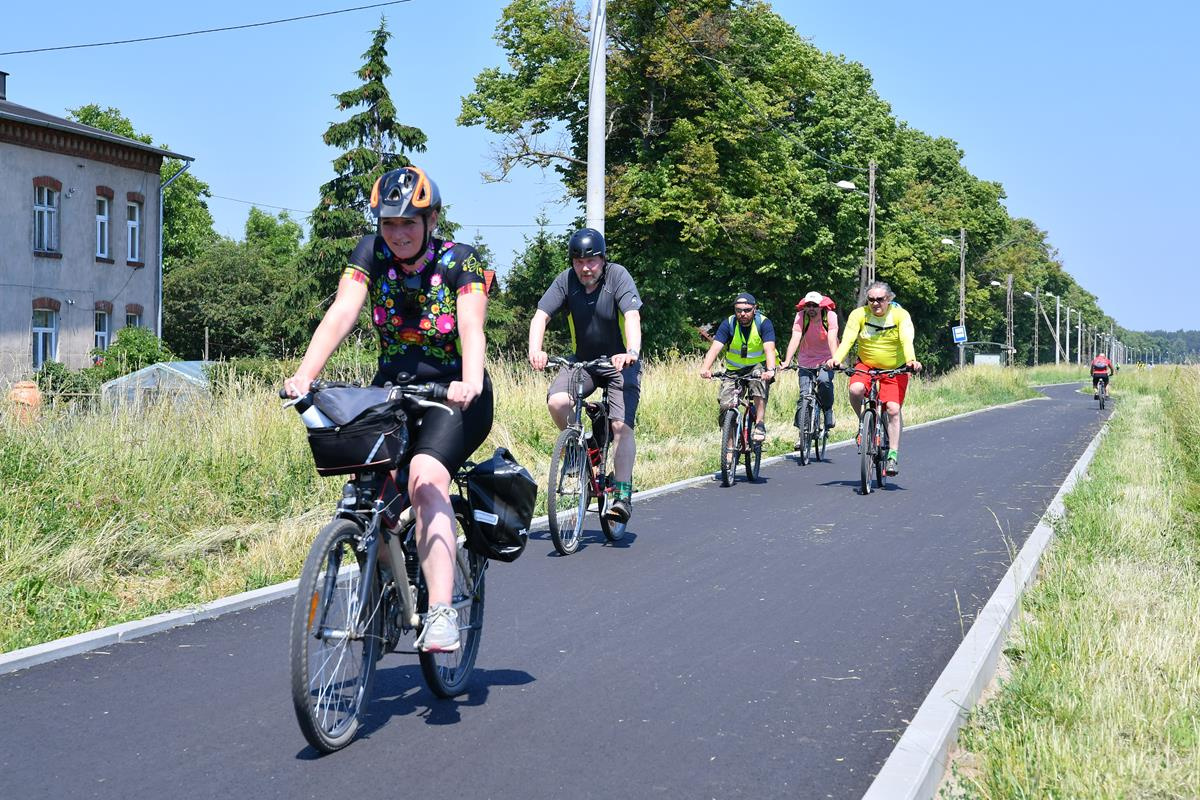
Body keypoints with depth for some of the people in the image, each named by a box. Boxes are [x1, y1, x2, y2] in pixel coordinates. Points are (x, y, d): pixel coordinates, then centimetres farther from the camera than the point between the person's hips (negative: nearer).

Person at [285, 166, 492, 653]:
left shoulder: (460, 262, -12)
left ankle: (441, 614, -34)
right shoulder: (370, 253, -4)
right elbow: (341, 314, -18)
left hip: (452, 395, -4)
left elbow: (471, 327, -28)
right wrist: (304, 374, -35)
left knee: (425, 478, -30)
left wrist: (470, 384, -48)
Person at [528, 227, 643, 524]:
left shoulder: (618, 276, -17)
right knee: (556, 401, -25)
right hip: (582, 360, 3)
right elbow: (541, 315, -17)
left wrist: (632, 351, -48)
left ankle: (623, 495, -11)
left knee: (621, 426, -18)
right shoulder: (566, 280, -9)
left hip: (620, 363, -3)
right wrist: (535, 350, -36)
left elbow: (632, 316, -30)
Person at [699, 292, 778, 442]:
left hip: (758, 366, -2)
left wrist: (770, 370, -48)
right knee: (725, 404, -16)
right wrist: (705, 368, -42)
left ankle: (760, 425, -28)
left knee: (759, 381, -36)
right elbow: (715, 347, -23)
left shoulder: (763, 323, -15)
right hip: (734, 369, 2)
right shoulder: (729, 324, -12)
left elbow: (769, 349, -28)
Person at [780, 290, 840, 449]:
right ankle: (802, 434, 3)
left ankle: (828, 411, -5)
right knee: (804, 395, -8)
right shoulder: (800, 317, -16)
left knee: (824, 381, -31)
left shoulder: (830, 316, -17)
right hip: (806, 361, 1)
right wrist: (786, 362, -39)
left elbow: (832, 339, -28)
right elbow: (795, 339, -25)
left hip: (826, 360, -1)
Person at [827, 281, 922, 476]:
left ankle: (893, 456, -6)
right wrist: (837, 359, -41)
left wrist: (911, 360, -48)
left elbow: (907, 340, -28)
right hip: (866, 365, 1)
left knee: (893, 409, -14)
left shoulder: (900, 315, -14)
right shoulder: (859, 314, -11)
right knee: (855, 389, -30)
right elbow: (848, 339, -22)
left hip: (894, 369, -1)